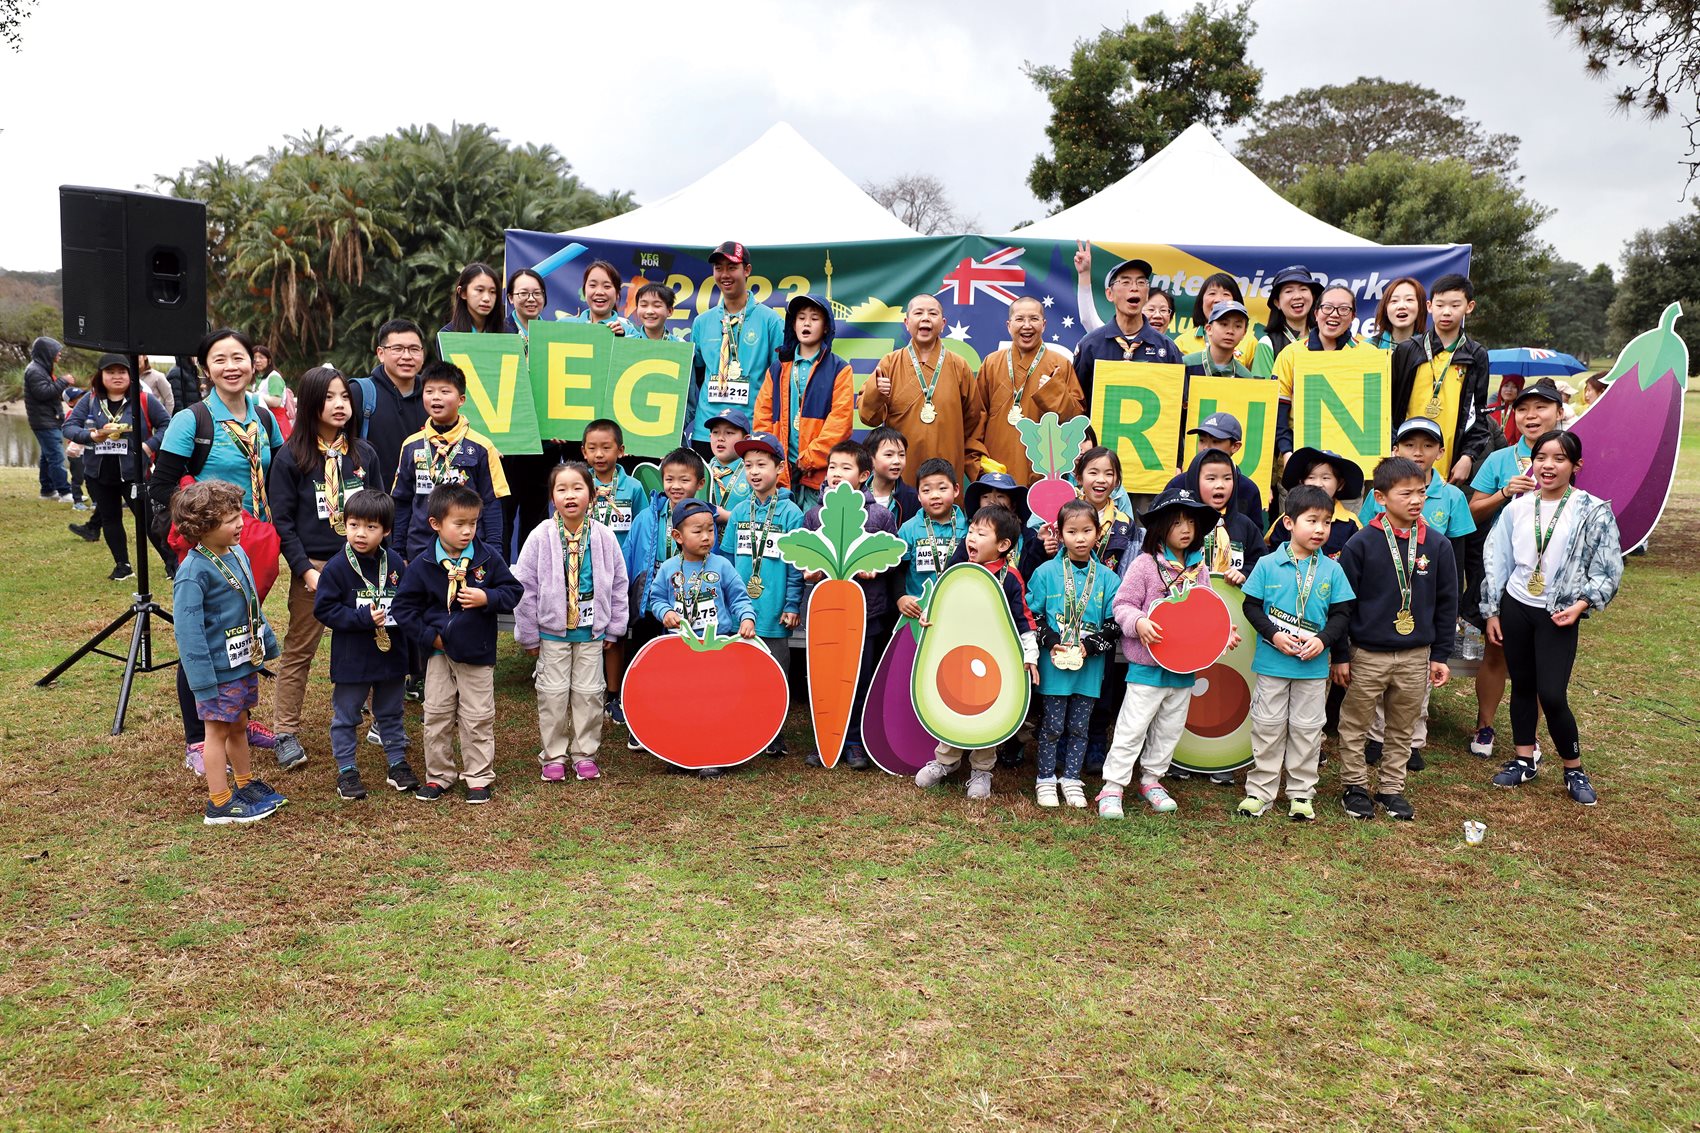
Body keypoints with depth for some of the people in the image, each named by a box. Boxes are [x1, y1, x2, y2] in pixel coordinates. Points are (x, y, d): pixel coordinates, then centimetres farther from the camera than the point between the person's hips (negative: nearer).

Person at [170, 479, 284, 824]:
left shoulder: (238, 554, 4)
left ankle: (246, 786, 36)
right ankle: (219, 804, 15)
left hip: (245, 663, 8)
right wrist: (203, 682, -24)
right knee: (218, 731, 4)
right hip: (219, 671, -8)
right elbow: (187, 629, -23)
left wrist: (268, 645, 21)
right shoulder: (193, 572, -22)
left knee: (239, 726, 21)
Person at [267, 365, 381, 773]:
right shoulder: (291, 457, -5)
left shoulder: (364, 453, 6)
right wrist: (306, 570, -12)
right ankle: (286, 733, 13)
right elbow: (282, 521, -6)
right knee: (298, 652, 5)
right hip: (314, 567, -3)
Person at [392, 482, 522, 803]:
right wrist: (428, 636, -8)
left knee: (478, 719, 6)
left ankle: (479, 777, 18)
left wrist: (486, 598, -19)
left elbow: (513, 591, -1)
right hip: (439, 653, 1)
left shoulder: (488, 557, -8)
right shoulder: (422, 564, -8)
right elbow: (404, 607, -1)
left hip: (477, 654, -1)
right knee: (436, 717, 10)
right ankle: (438, 775, 25)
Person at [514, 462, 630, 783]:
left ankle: (585, 753, 22)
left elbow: (618, 585, 3)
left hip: (591, 630, 1)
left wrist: (613, 629, 4)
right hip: (552, 631, -1)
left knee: (589, 693, 8)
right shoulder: (541, 536, -10)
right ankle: (553, 756, 19)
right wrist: (528, 634, -4)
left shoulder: (604, 537, -5)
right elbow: (525, 586, -6)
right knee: (553, 694, 6)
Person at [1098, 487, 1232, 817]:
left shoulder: (1200, 568, 8)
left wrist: (1224, 631, 0)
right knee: (1132, 728, -3)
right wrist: (1139, 623, -27)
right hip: (1148, 663, -6)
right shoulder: (1145, 564, -10)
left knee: (1170, 729, 16)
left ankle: (1152, 780, 32)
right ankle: (1112, 787, 6)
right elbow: (1121, 604, -9)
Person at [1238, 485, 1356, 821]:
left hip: (1314, 665, 2)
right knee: (1268, 727, 7)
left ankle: (1301, 794, 22)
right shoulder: (1267, 565, -6)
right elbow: (1251, 605, -3)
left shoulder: (1332, 570, -1)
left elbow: (1342, 613, 2)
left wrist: (1323, 640, -14)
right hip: (1272, 663, -1)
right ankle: (1260, 791, 18)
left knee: (1307, 730, 10)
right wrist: (1273, 634, -16)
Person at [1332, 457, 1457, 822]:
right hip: (1367, 654, -3)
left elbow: (1447, 603, 6)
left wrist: (1441, 655, 5)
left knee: (1402, 728, 14)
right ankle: (1355, 785, 24)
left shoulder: (1437, 544, -1)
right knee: (1355, 725, 8)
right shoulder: (1362, 544, -10)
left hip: (1416, 656, 3)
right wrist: (1340, 655, -5)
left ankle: (1391, 788, 28)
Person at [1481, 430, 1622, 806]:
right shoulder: (1517, 507, 1)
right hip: (1515, 607, 3)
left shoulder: (1593, 512, -8)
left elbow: (1608, 570, -4)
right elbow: (1497, 561, 7)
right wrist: (1491, 611, 7)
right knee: (1522, 686, 13)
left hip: (1558, 616, -3)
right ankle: (1524, 760, 27)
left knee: (1552, 696, -8)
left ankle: (1574, 769, 12)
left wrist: (1581, 603, -17)